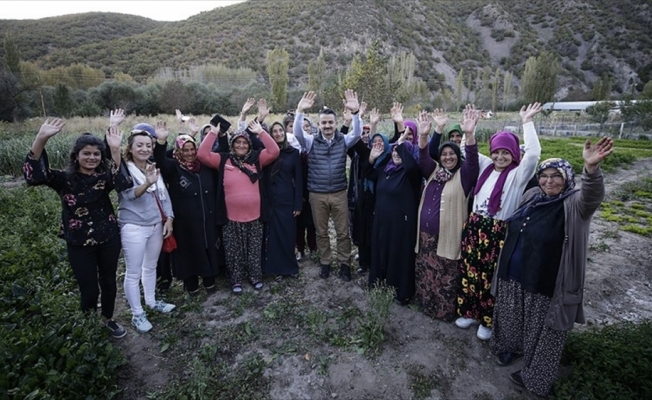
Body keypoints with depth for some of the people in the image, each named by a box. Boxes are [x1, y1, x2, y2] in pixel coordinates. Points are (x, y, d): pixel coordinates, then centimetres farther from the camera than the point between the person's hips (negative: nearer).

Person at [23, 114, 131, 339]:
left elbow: (123, 183, -25)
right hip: (79, 244, -1)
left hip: (109, 239, 2)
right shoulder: (64, 179, -5)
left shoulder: (105, 175, -2)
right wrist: (41, 138, -40)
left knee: (108, 282, 16)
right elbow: (34, 175, -25)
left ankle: (108, 320, 40)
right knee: (89, 290, 5)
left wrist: (116, 150, -38)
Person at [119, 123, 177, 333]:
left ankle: (151, 301, 38)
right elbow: (130, 194, -28)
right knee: (133, 273, 6)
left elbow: (164, 195, 9)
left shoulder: (154, 168, 7)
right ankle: (137, 314, 20)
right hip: (133, 227, -6)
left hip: (156, 225, 6)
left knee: (151, 266, 20)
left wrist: (169, 219, 0)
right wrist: (147, 183, -47)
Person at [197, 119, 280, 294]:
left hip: (254, 216, 1)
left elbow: (274, 151, -8)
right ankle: (236, 280, 29)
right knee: (234, 251, 12)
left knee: (254, 250, 15)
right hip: (231, 218, 0)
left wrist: (260, 132, -12)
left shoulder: (256, 159, 3)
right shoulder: (223, 160, 1)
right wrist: (213, 133, -12)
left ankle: (256, 277, 33)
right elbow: (202, 155, -9)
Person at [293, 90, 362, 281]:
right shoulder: (311, 142, 0)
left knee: (343, 232, 8)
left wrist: (355, 112, -32)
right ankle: (325, 263, 30)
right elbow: (297, 132, -17)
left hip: (339, 194, 0)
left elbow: (357, 133, -15)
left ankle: (345, 264, 24)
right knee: (321, 232, 13)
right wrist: (300, 112, -32)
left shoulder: (343, 141, 2)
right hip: (317, 195, 0)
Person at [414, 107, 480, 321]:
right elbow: (423, 157, -6)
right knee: (425, 272, 17)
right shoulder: (433, 170, 8)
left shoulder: (464, 174, -3)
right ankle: (426, 304, 36)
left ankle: (446, 310, 25)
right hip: (426, 233, 5)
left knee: (446, 276, 7)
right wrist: (424, 135, -25)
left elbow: (472, 160, -20)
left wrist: (469, 135, -36)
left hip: (448, 236, -4)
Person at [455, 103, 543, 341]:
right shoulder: (486, 166, 7)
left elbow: (534, 154, -24)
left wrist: (527, 123, -21)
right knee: (470, 270, 13)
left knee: (491, 277, 7)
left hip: (498, 232, -5)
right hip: (474, 227, 5)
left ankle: (488, 320, 26)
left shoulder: (518, 174, -8)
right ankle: (469, 312, 32)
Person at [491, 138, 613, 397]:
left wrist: (591, 168, -55)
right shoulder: (532, 196, 3)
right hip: (513, 276, 6)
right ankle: (512, 347, 50)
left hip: (545, 286, -5)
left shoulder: (574, 205, -13)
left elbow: (593, 195, -37)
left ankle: (534, 375, 32)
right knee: (512, 319, 24)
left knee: (542, 332, 12)